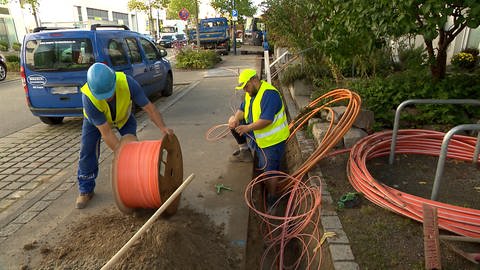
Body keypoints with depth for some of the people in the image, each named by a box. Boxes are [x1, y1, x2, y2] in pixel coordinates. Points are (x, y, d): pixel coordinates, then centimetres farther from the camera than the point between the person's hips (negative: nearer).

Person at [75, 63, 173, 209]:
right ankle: (85, 190, 11)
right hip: (95, 120, -1)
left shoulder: (127, 82, -40)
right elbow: (106, 132, -38)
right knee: (88, 151, -7)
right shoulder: (88, 97, -42)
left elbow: (148, 106, -32)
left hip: (124, 116, 1)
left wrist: (163, 127, -46)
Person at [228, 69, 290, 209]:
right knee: (233, 121, 5)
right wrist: (236, 119, -14)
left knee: (269, 171, -3)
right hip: (258, 138, 9)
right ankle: (244, 150, 16)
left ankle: (272, 199, 19)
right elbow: (242, 109, 7)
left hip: (273, 140, -9)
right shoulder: (251, 93, 4)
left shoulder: (269, 94, -26)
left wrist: (247, 128, -31)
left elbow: (266, 120, -33)